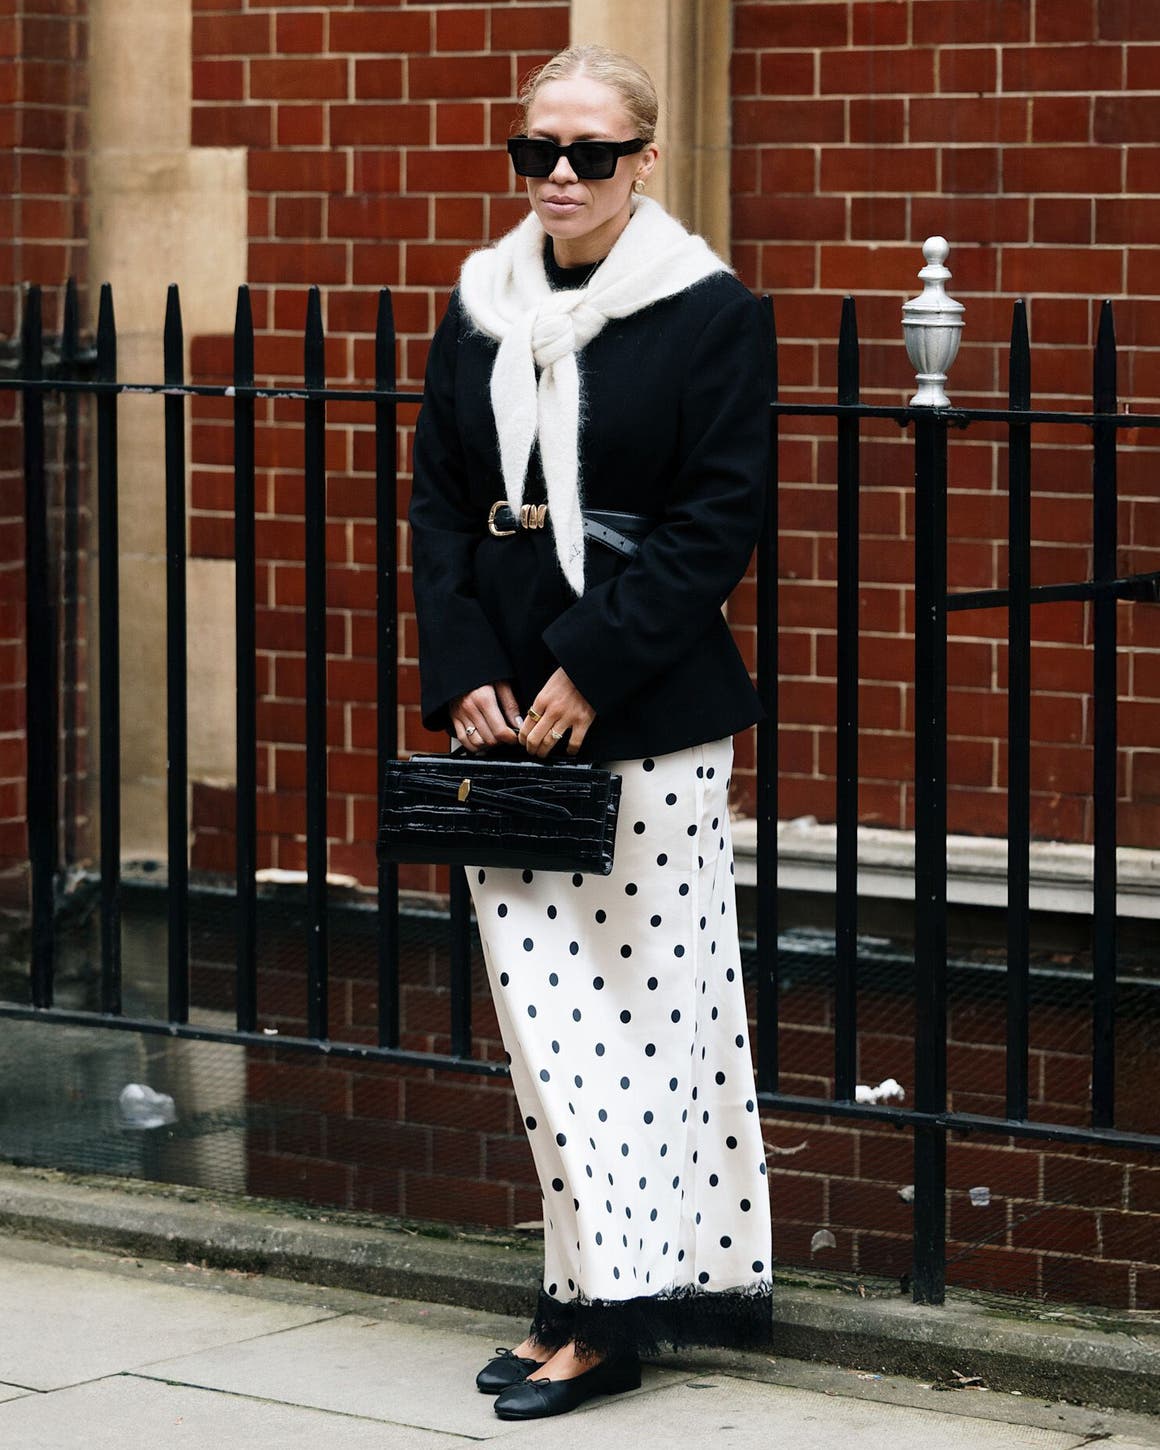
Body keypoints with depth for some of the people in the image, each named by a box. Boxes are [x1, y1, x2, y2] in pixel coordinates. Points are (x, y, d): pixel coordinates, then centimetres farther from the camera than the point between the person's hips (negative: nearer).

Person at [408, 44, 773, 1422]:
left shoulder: (709, 312, -4)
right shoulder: (479, 307, 11)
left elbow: (717, 521, -9)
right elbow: (438, 502, 11)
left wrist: (591, 672, -15)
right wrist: (464, 673, -2)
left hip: (651, 714, -5)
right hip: (508, 711, 5)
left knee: (655, 991, -3)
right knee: (541, 995, 4)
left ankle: (613, 1299, 1)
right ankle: (604, 1283, 11)